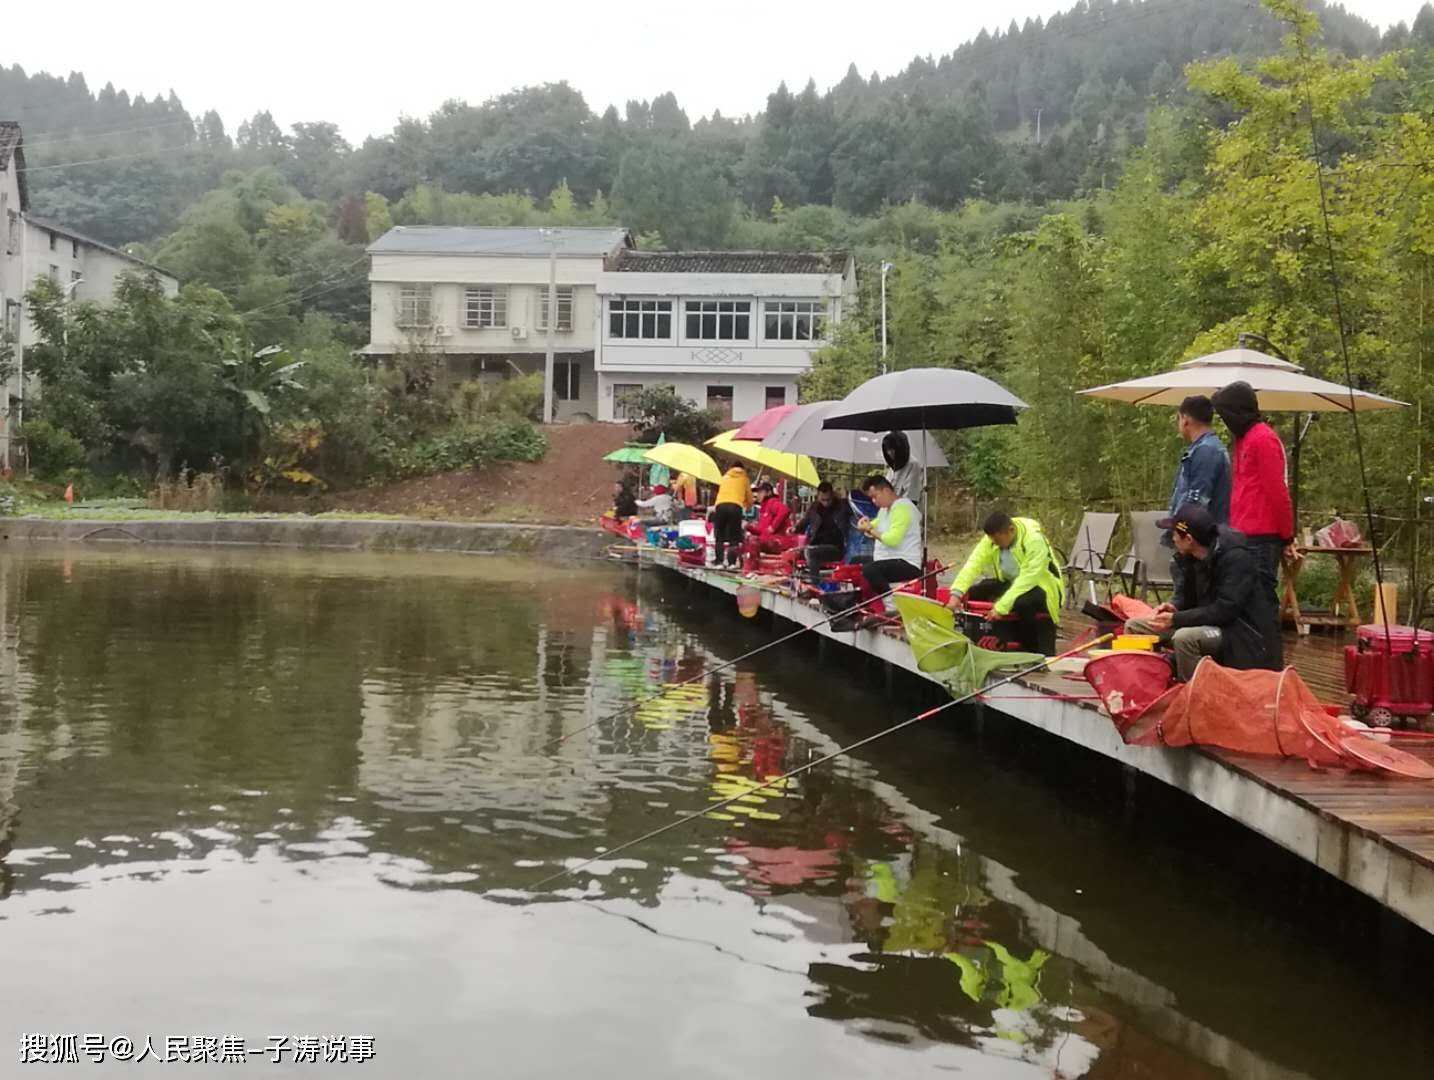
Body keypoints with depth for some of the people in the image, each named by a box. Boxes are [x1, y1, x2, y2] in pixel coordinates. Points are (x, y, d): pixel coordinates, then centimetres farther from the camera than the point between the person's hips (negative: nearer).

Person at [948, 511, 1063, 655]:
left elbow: (1026, 580, -36)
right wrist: (956, 593, -33)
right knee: (972, 592, -10)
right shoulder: (993, 537, -13)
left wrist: (1001, 606, -41)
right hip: (1010, 582, 6)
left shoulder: (1034, 540, -31)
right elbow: (974, 563, -20)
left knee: (1023, 602, -38)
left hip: (1040, 585, -6)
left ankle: (1034, 654, -16)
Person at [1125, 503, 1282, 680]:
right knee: (1134, 627, 3)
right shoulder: (1188, 556, 0)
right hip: (1210, 624, 8)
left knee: (1185, 638, -37)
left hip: (1245, 633, -8)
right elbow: (1185, 595, 12)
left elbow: (1224, 611, -27)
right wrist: (1173, 607, -12)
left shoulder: (1237, 557, -23)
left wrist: (1176, 619, -27)